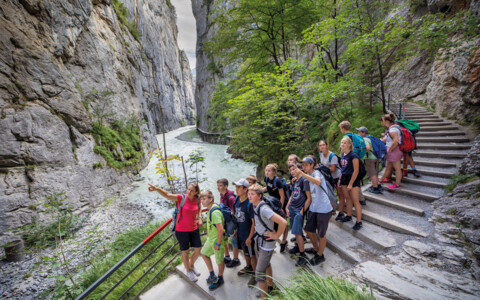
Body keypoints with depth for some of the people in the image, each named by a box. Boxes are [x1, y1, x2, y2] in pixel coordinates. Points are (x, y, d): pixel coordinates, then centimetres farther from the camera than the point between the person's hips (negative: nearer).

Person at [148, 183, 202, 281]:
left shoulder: (197, 199, -7)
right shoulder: (181, 198, -19)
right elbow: (166, 194, -33)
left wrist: (199, 218, 1)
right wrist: (155, 188, -50)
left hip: (194, 229, 4)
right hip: (181, 230, -4)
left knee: (198, 250, 12)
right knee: (185, 251, 12)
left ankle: (191, 265, 44)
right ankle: (188, 271, 40)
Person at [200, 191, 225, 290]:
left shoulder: (215, 212, -30)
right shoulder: (210, 210, 0)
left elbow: (220, 230, -30)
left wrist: (218, 244, -21)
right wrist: (209, 236, 19)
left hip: (217, 240, -10)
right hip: (210, 238, 10)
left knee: (219, 260, 11)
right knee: (204, 253, 22)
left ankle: (220, 279, 35)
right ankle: (212, 275, 38)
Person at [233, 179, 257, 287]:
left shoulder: (249, 204, -27)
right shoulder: (237, 199, -6)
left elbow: (254, 222, -22)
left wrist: (250, 237, -18)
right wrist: (236, 229, 11)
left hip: (248, 235, -7)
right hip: (240, 233, 7)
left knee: (252, 255, 11)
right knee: (245, 252, 26)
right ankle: (248, 268, 49)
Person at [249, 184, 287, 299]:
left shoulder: (264, 209, -31)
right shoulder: (255, 206, -6)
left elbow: (283, 222, -35)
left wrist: (276, 235, -21)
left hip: (267, 244, -8)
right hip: (258, 241, 9)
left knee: (259, 273, -2)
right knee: (266, 265, 28)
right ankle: (270, 287, 50)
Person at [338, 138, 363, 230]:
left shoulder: (353, 156, -16)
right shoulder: (343, 154, 7)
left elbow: (356, 171, -17)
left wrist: (350, 184, -16)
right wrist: (340, 179, 13)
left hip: (353, 179, -7)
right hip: (344, 178, 7)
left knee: (355, 200, -2)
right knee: (348, 198, 18)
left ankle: (359, 222, 7)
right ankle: (348, 216, 32)